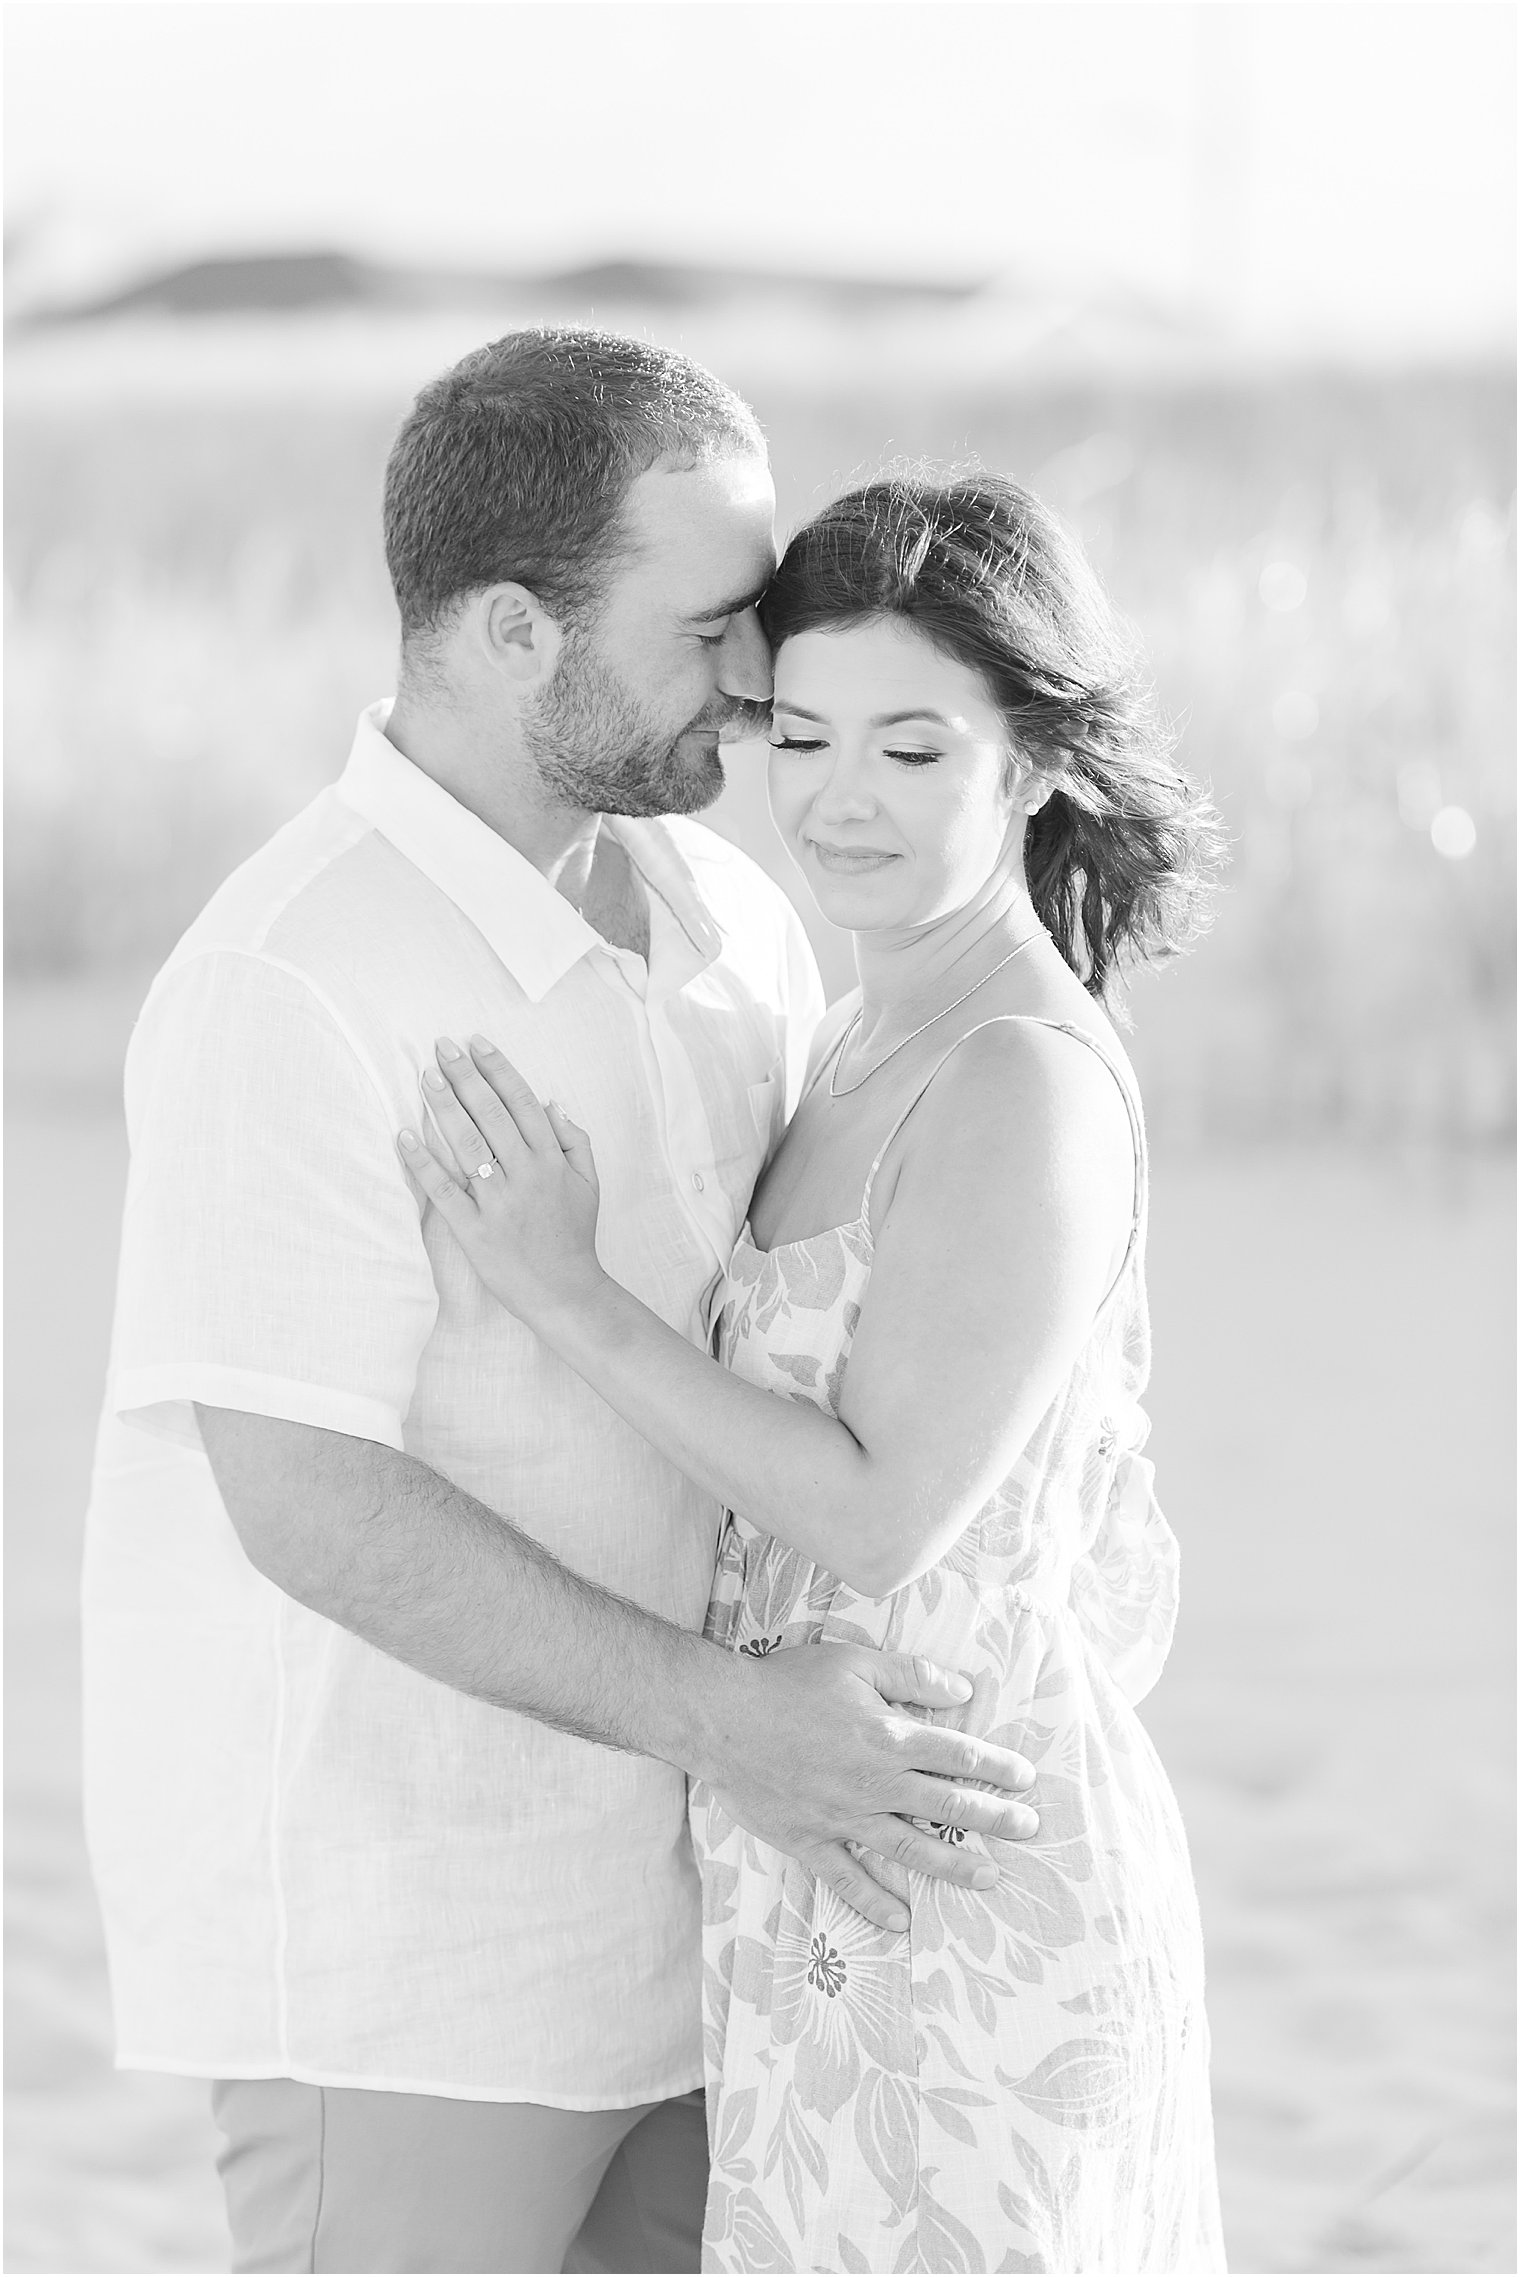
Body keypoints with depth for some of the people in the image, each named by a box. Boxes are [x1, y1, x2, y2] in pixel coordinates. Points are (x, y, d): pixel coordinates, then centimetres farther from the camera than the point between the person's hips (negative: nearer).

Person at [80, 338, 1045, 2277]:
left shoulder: (717, 916, 5)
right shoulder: (289, 989, -20)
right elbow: (311, 1503, -23)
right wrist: (722, 1719, -25)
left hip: (639, 1885, 8)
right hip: (389, 1927, -8)